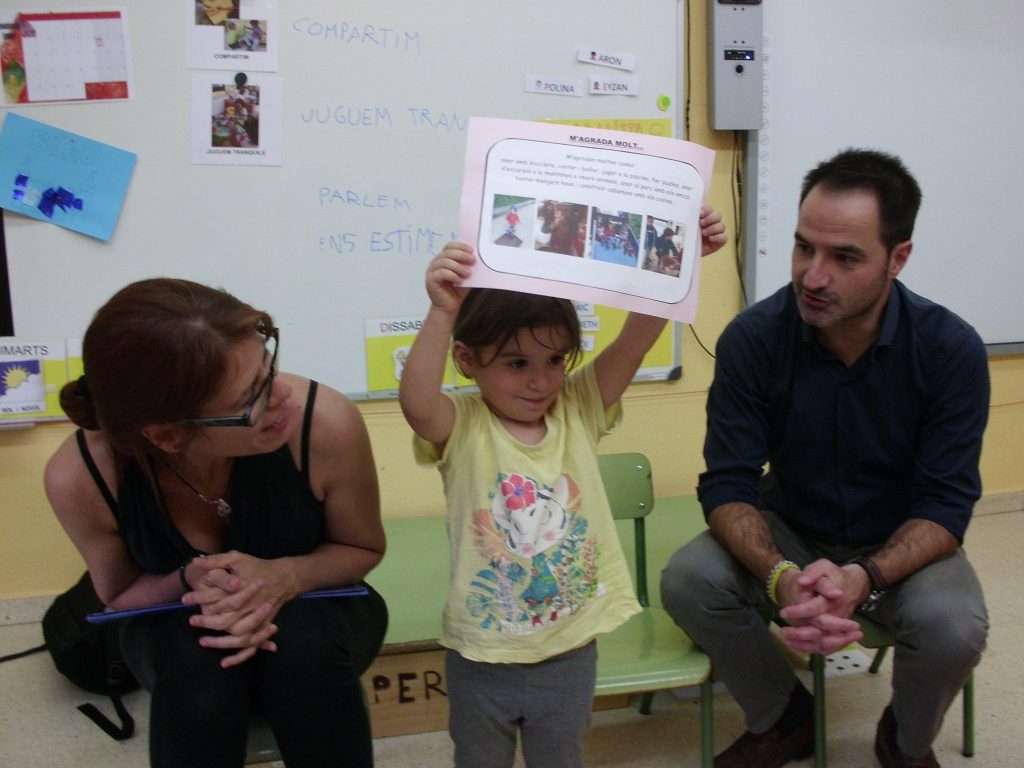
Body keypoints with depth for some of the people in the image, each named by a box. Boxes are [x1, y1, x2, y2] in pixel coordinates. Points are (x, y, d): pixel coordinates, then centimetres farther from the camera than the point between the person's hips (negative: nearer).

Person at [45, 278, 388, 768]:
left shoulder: (324, 424, -31)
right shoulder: (81, 477, -28)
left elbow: (363, 548, -9)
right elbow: (121, 596, -6)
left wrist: (287, 576, -30)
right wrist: (190, 580, -28)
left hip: (315, 609, 1)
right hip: (182, 629, 0)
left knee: (305, 646, -32)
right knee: (197, 661, -33)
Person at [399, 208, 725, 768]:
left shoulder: (578, 410, -4)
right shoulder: (461, 426, -13)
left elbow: (635, 339, -16)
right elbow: (415, 403, -36)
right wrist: (442, 313, -49)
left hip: (569, 653, 2)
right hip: (481, 659, -2)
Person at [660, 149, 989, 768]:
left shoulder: (951, 349, -20)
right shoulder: (753, 338, -19)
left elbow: (946, 505, -18)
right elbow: (727, 485, -17)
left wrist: (865, 576, -38)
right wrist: (780, 575, -38)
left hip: (901, 543, -1)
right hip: (788, 531, 1)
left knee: (954, 625, -31)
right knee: (688, 581, -25)